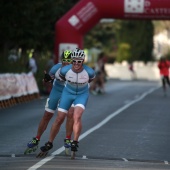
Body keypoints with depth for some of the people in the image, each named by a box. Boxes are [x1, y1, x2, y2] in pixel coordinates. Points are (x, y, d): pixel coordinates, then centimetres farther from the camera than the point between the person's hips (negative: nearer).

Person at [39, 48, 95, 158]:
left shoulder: (89, 72, -25)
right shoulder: (65, 70, -24)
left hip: (82, 94, -1)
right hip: (68, 93, 1)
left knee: (77, 117, -26)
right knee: (59, 119, 2)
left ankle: (75, 142, -18)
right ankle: (50, 143, 18)